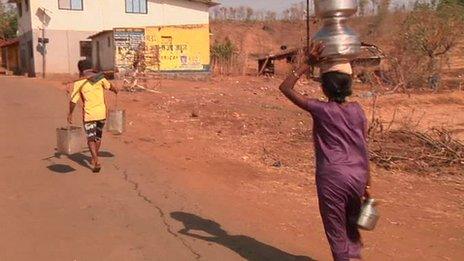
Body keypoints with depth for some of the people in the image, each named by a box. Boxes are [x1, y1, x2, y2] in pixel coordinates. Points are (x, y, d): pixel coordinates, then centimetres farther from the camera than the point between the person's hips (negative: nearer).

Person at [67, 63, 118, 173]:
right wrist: (115, 89, 37)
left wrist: (70, 114, 6)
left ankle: (96, 162, -11)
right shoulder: (100, 78, -3)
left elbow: (73, 101, -8)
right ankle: (94, 159, 34)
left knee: (91, 139, 3)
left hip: (88, 114, -3)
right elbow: (109, 86, 15)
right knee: (98, 136, 20)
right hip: (101, 112, 3)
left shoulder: (78, 83, -9)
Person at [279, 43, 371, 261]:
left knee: (336, 232, 9)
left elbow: (285, 88, -3)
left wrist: (308, 64, -2)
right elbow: (364, 148, 5)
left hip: (332, 178, -5)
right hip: (357, 177, 5)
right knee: (351, 227, 24)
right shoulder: (357, 111, 2)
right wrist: (367, 182, 13)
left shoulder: (321, 110, -10)